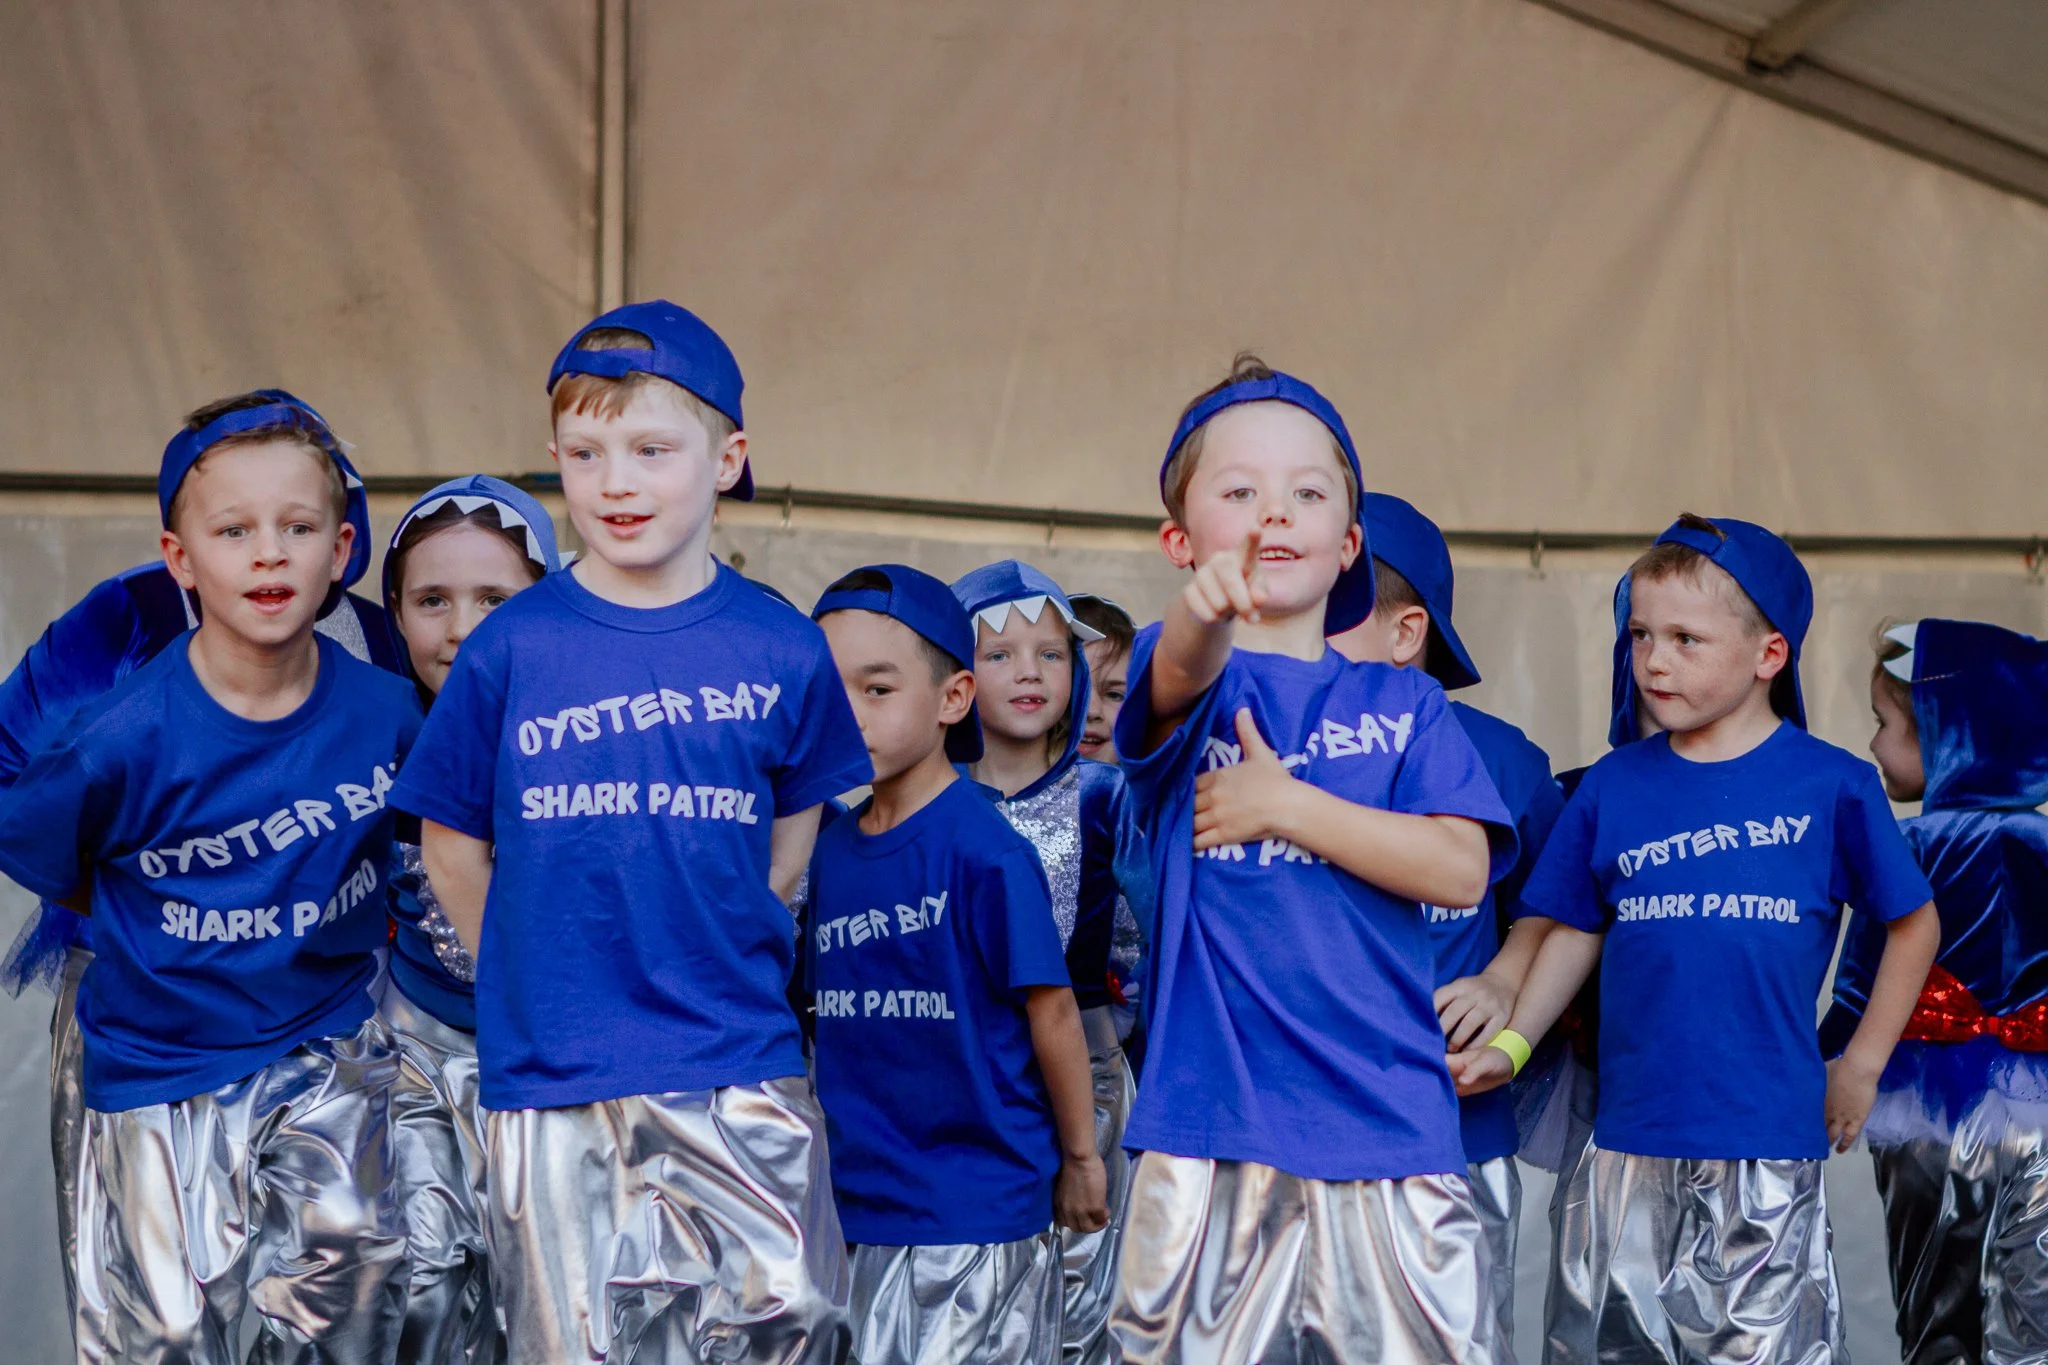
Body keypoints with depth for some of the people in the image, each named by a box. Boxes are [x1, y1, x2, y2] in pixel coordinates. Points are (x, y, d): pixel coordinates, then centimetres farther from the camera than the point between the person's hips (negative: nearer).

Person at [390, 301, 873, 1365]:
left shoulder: (782, 651, 0)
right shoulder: (510, 648, -3)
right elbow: (452, 846, 6)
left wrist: (725, 973, 6)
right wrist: (538, 988, 5)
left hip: (740, 1083, 1)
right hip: (550, 1086, 0)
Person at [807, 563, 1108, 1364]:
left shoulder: (984, 850, -15)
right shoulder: (831, 851, 5)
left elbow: (1051, 1010, -10)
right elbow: (829, 1018, 11)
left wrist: (1080, 1159, -4)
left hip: (978, 1203, -6)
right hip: (861, 1200, 6)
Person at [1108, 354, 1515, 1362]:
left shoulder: (1404, 704, 11)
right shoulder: (1185, 670, 5)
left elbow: (1460, 869, -1)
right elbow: (1180, 674, -21)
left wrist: (1287, 804, -9)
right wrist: (1204, 610, -45)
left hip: (1387, 1122, 2)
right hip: (1209, 1122, -1)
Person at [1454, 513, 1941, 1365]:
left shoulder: (1831, 785, -2)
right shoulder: (1614, 785, 5)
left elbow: (1912, 923, 7)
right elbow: (1574, 933, 12)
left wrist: (1862, 1065, 6)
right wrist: (1511, 1044, 1)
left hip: (1768, 1144, -3)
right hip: (1629, 1140, 3)